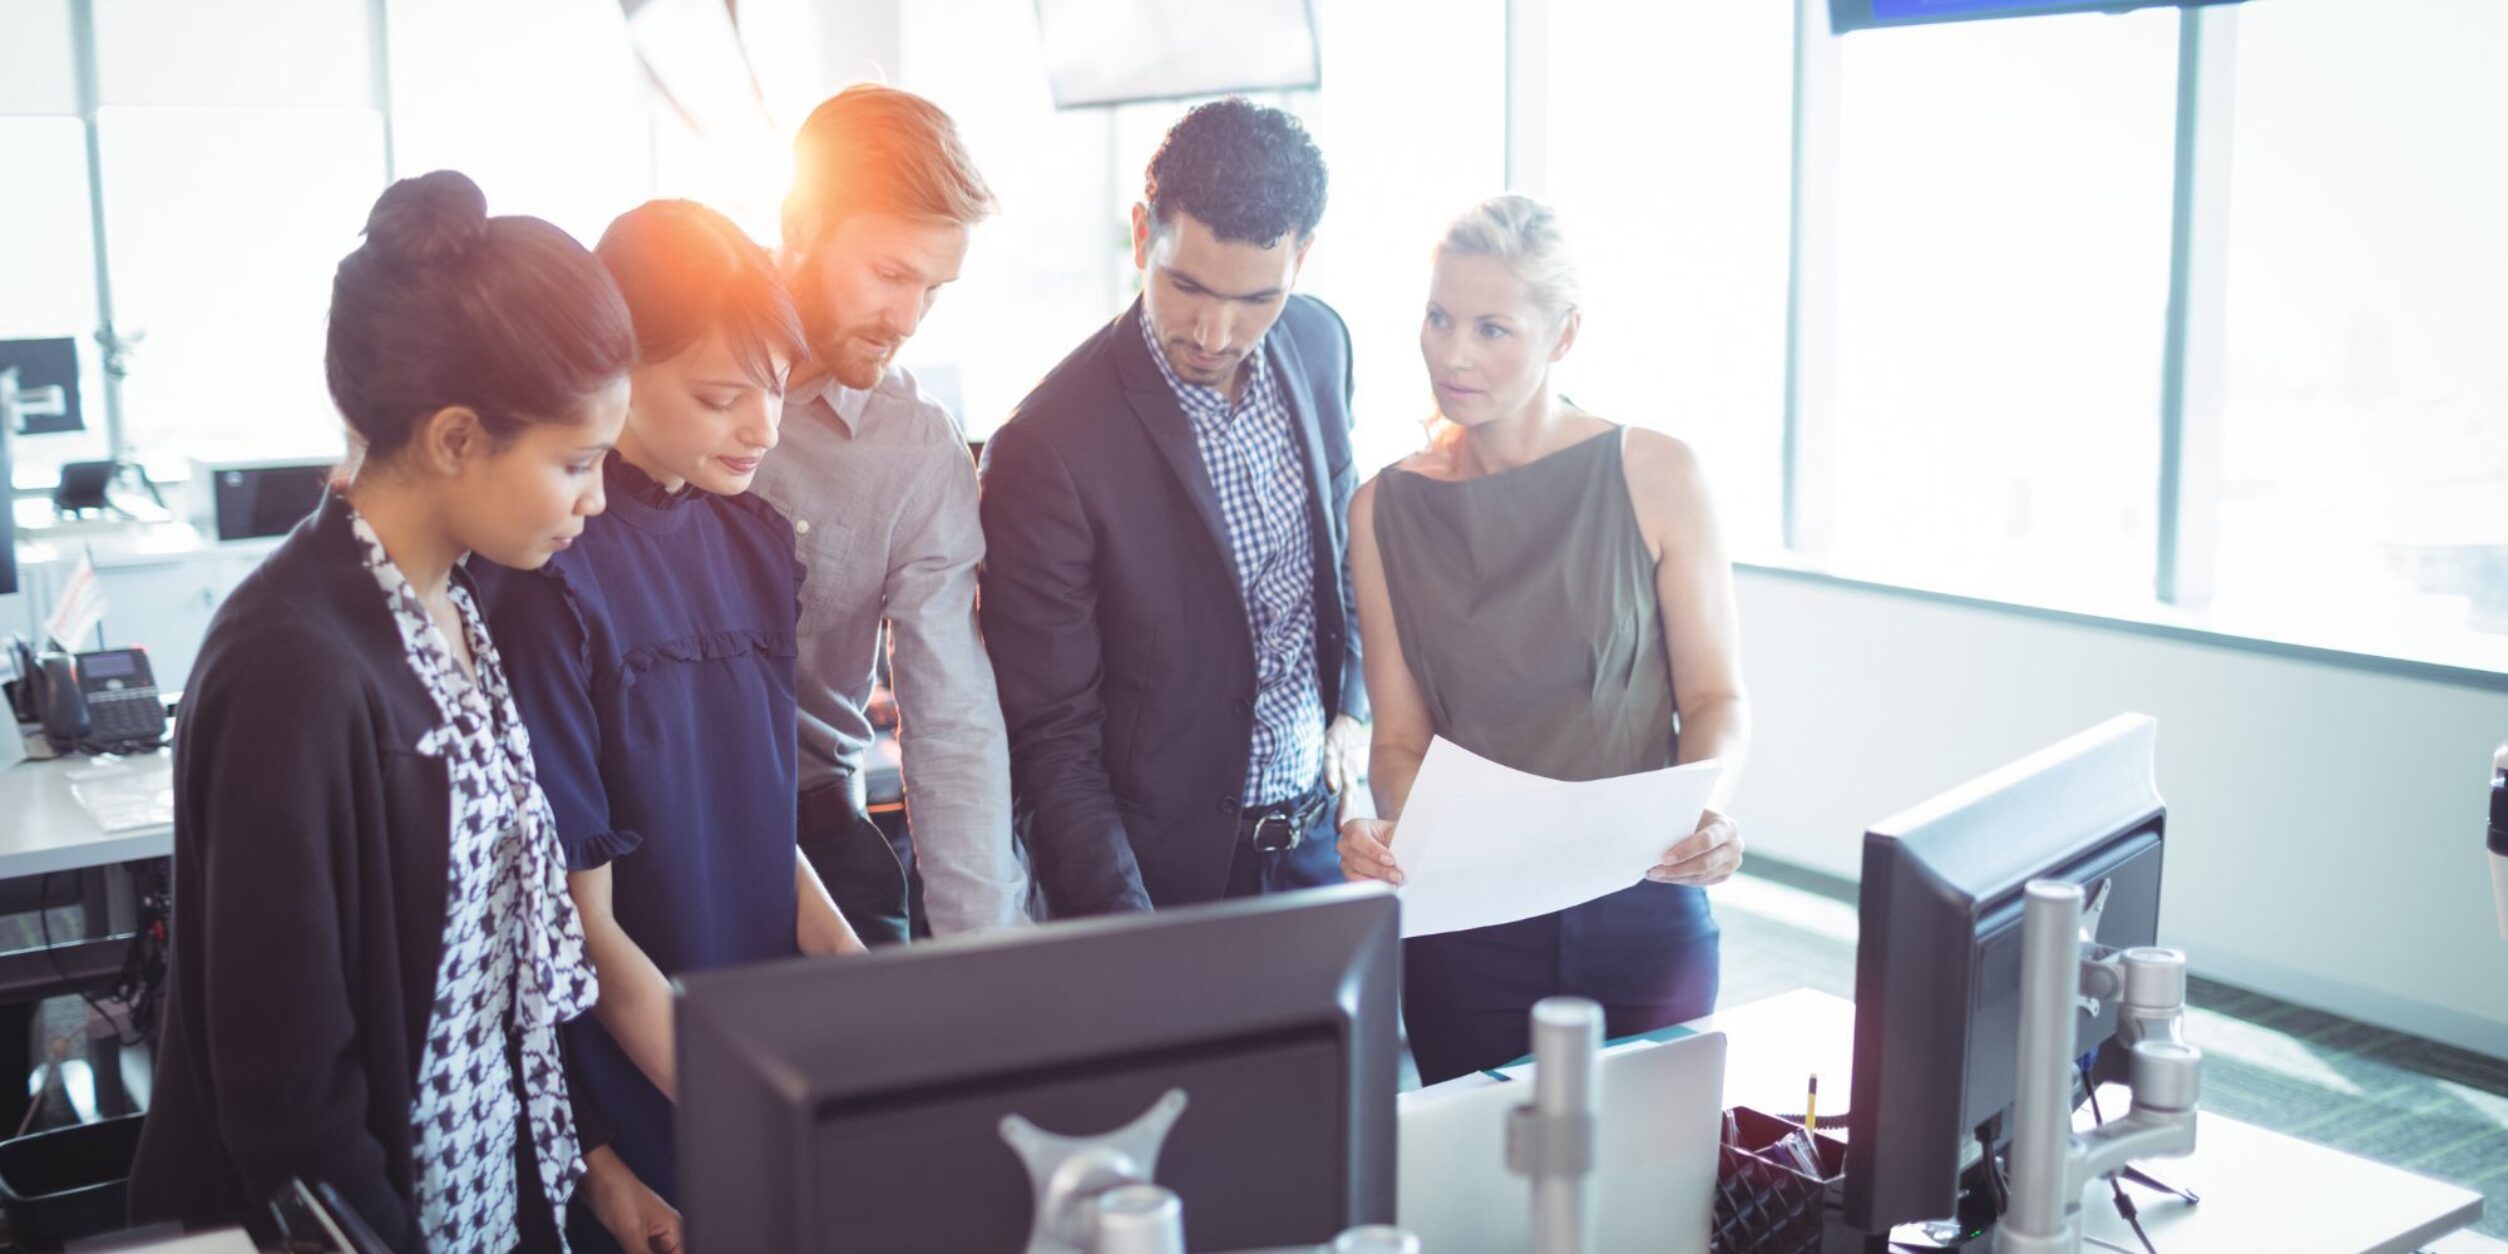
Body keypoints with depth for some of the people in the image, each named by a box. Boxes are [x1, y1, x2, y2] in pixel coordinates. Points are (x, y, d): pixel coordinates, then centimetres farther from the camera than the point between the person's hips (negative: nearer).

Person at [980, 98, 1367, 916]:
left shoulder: (1320, 343, -4)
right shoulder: (1047, 450, -23)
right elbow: (1050, 738, -19)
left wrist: (1352, 708, 6)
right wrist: (1132, 948, -27)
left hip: (1320, 826, 6)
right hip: (1174, 872, -5)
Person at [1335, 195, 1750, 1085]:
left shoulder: (1655, 476, -4)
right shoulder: (1386, 509, 1)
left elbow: (1716, 694, 0)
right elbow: (1400, 735, 1)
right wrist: (1390, 828, -19)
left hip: (1641, 914, -1)